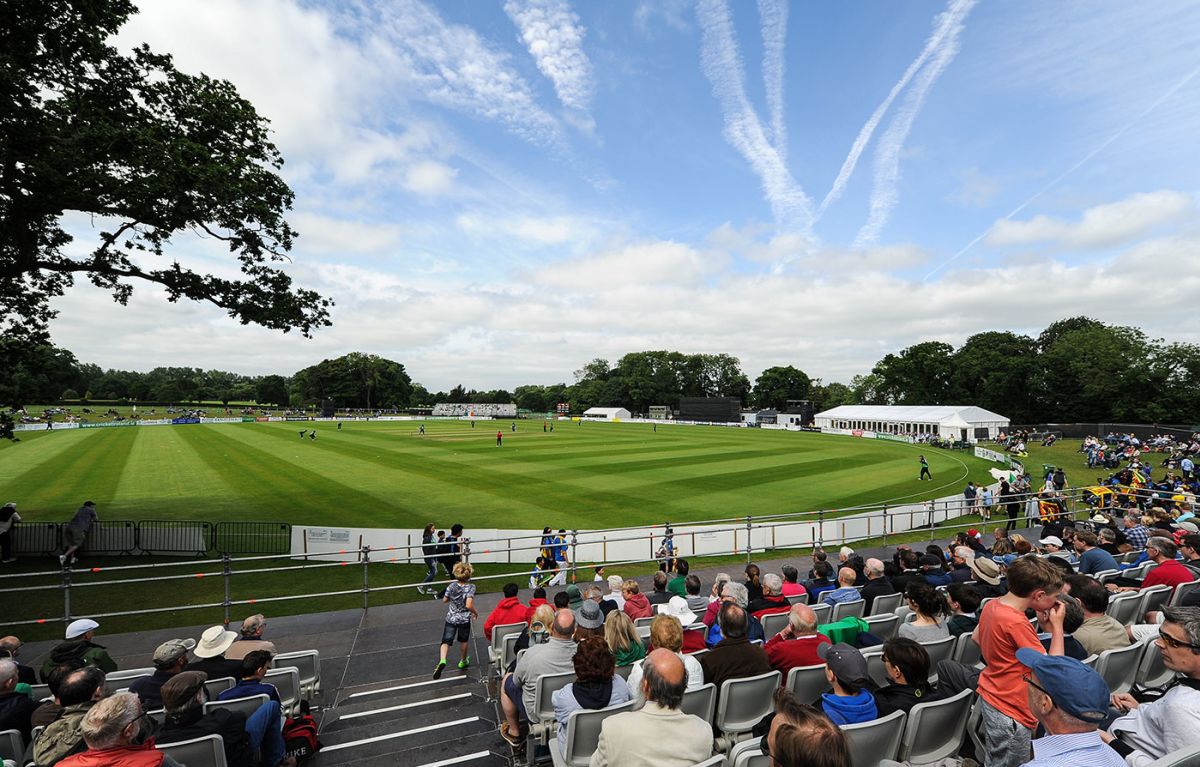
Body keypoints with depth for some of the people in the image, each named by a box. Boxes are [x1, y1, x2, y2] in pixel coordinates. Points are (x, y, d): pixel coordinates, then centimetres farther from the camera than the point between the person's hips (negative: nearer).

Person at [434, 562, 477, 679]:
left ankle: (442, 660, -24)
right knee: (464, 641, 22)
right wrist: (475, 613, -9)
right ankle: (463, 661, 40)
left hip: (451, 618, 1)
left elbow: (444, 600, 3)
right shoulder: (470, 587, -20)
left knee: (446, 641, 3)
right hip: (464, 619, -1)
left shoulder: (451, 586, -9)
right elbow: (469, 605, -27)